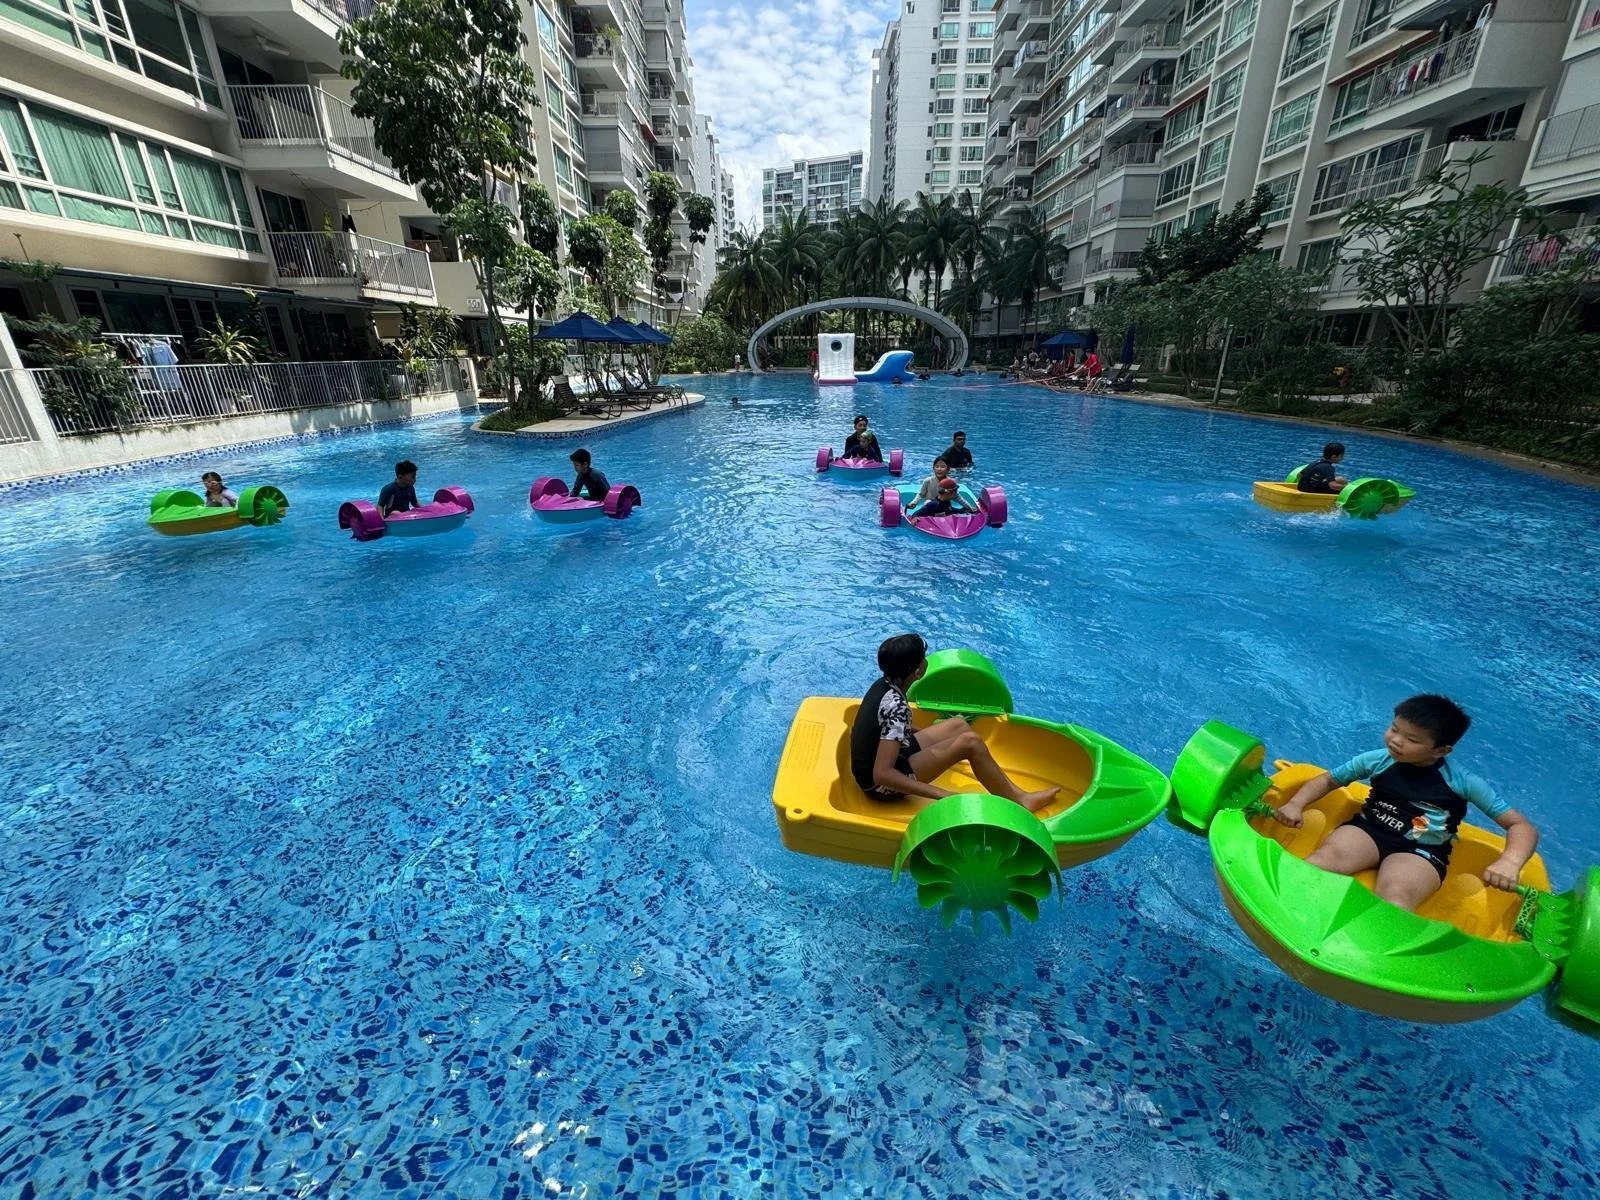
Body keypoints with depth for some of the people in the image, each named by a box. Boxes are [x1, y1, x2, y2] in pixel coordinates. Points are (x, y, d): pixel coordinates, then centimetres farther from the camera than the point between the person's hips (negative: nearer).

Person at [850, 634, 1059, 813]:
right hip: (881, 785, -9)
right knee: (970, 742, -18)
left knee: (958, 725, 11)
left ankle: (1016, 792, 14)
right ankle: (1018, 802, 1)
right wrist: (942, 795, -36)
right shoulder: (895, 706, -30)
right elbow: (882, 774, -35)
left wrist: (928, 733, 17)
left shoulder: (884, 684, -3)